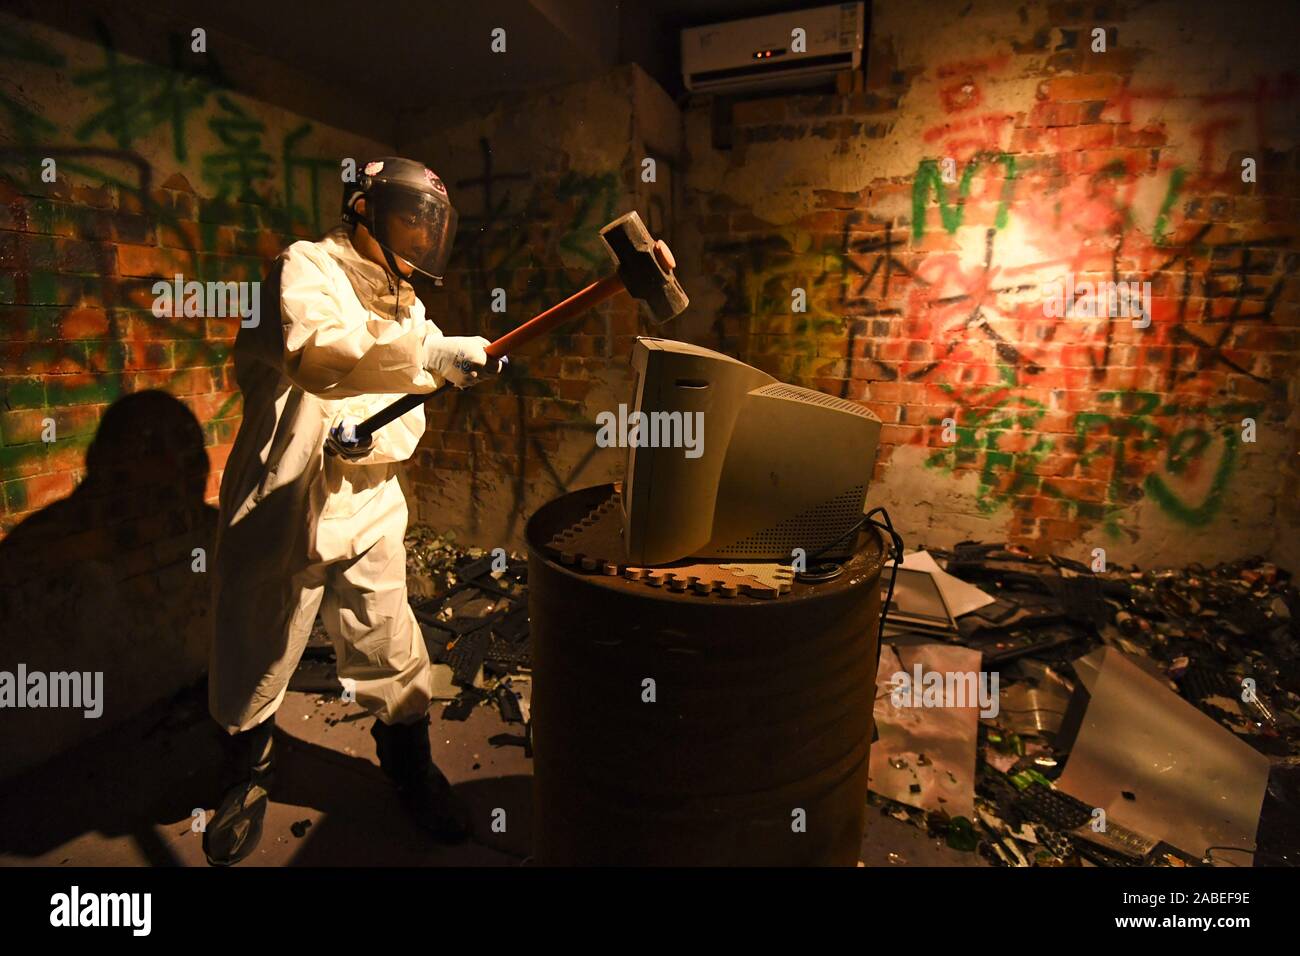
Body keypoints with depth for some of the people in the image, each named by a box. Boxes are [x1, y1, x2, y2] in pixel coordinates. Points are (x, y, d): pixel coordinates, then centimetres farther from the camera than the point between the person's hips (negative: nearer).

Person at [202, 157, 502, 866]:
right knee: (255, 661, 13)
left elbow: (409, 422, 7)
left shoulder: (405, 306, 12)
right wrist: (433, 352, -35)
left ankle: (410, 768, 32)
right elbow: (313, 343, -29)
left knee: (393, 658, 8)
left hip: (368, 513, 4)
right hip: (279, 510, -4)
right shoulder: (306, 268, -6)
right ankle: (251, 775, 40)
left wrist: (373, 440, -14)